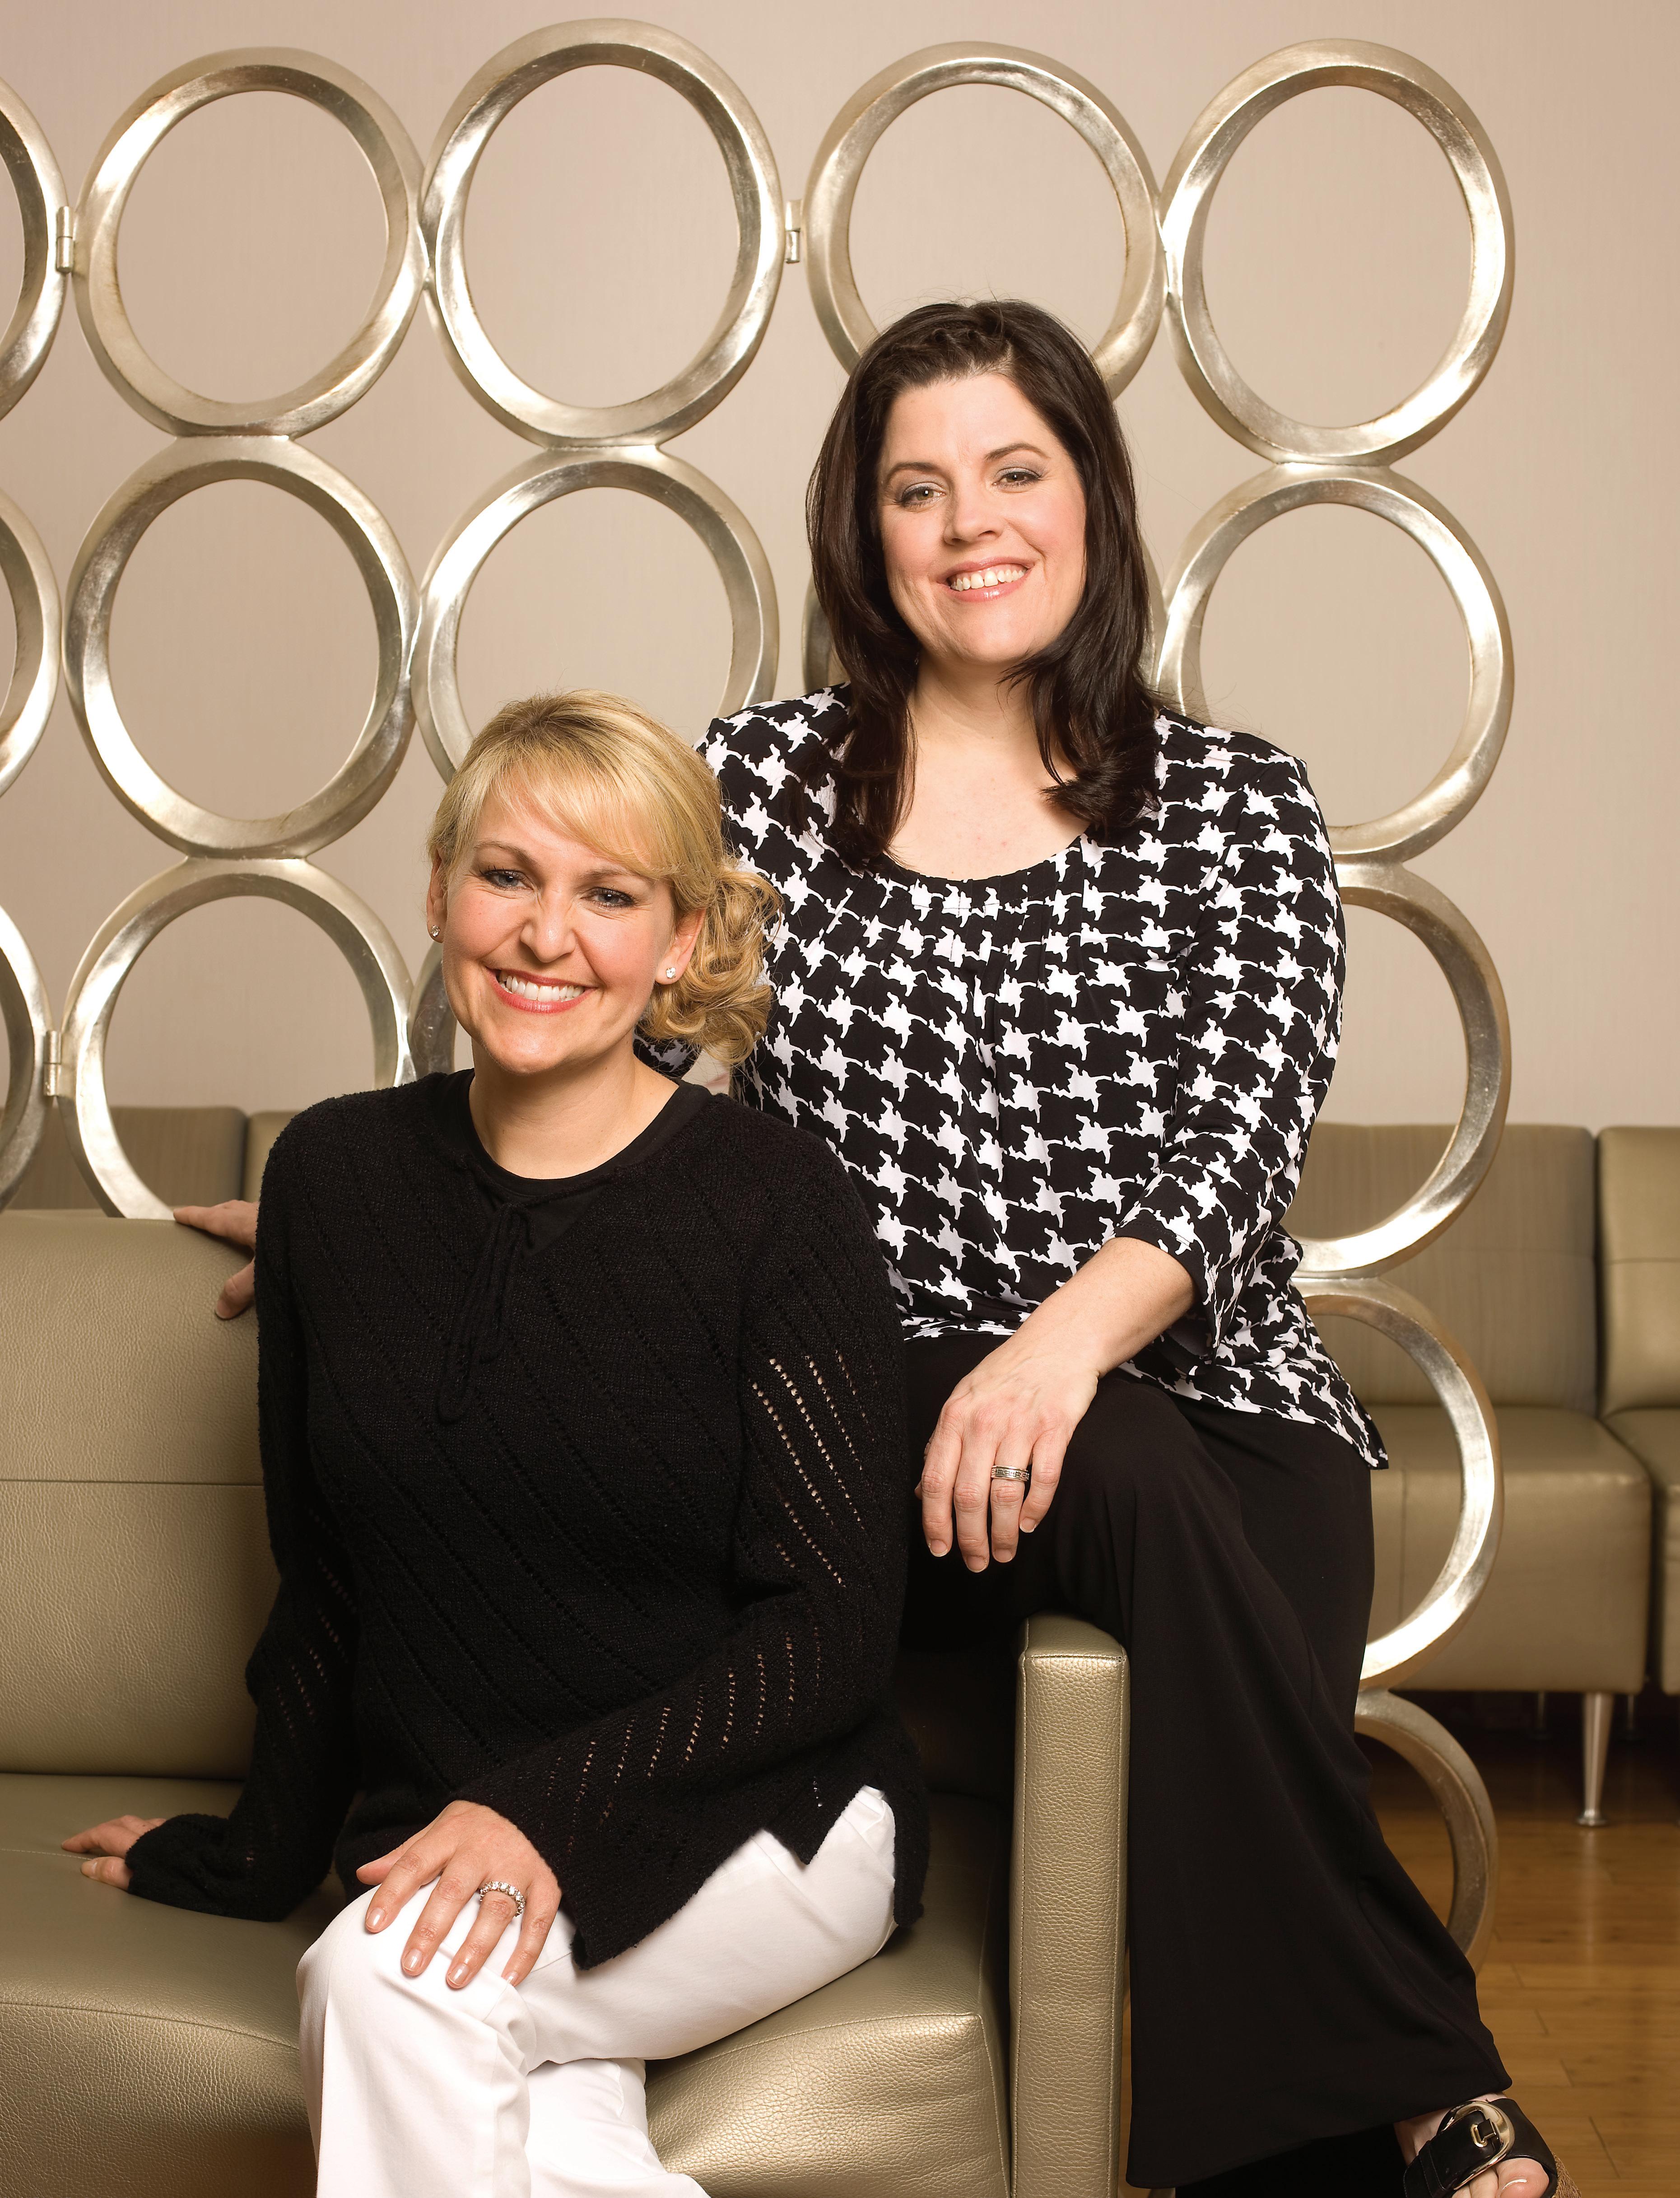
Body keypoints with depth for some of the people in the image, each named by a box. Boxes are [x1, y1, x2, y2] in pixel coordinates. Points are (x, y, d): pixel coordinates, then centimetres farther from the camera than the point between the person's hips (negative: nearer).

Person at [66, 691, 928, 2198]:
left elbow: (838, 1631, -9)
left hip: (758, 1822, -2)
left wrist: (552, 1804, -19)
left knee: (396, 1980, -29)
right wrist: (263, 1851, 21)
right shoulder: (334, 1175, 5)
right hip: (438, 1843, 2)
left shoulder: (777, 1201, -8)